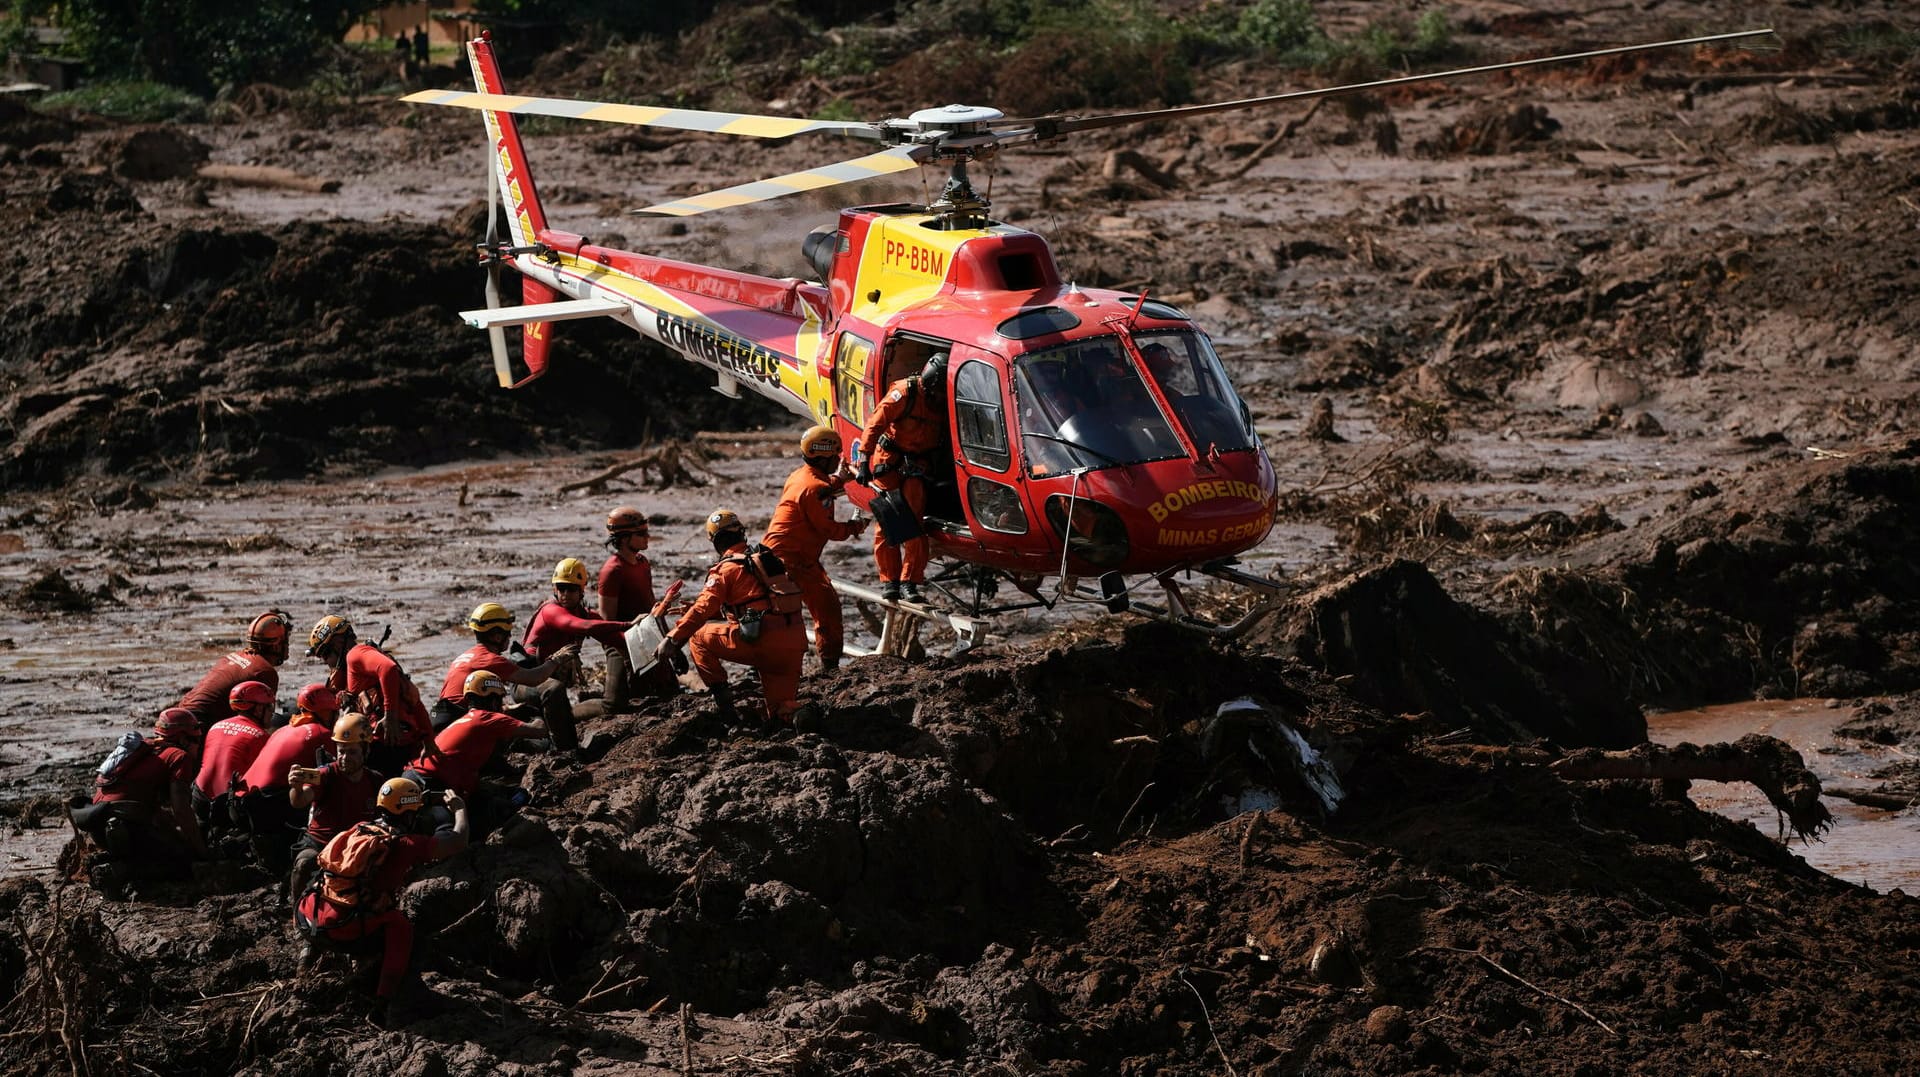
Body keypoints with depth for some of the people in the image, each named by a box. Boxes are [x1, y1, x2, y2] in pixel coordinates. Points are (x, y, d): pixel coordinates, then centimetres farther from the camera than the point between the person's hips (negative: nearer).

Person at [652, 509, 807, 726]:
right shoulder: (767, 559, 22)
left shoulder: (726, 569, -1)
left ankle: (721, 695, 5)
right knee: (782, 715, 17)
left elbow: (703, 609, -9)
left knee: (698, 638, 14)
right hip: (795, 645, 6)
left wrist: (672, 639, -7)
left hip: (761, 642, -6)